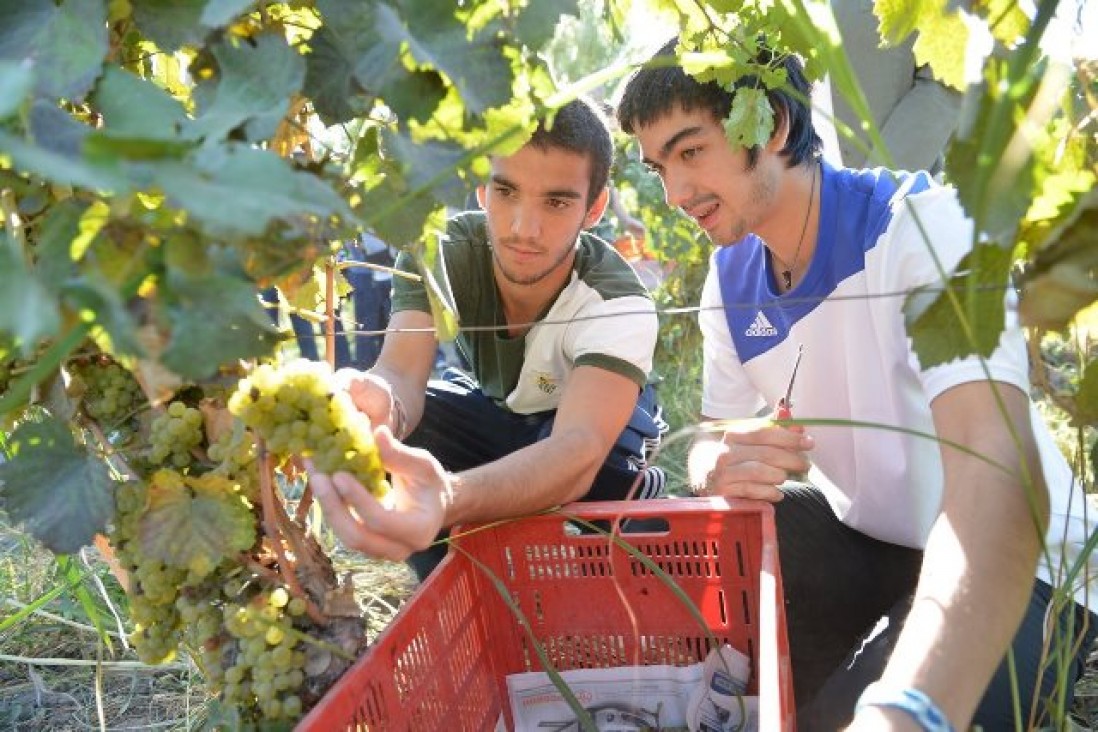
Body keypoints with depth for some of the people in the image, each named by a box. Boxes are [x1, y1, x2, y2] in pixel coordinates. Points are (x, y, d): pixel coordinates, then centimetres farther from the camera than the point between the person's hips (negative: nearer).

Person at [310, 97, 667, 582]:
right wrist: (384, 410, -69)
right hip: (493, 408, 3)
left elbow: (579, 451, -53)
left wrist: (444, 498, -75)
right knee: (390, 420, -29)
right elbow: (401, 374, -41)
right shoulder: (437, 255, -27)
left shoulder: (618, 305, -36)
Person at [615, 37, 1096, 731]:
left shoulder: (925, 224, -24)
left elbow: (1000, 472, -39)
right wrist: (720, 465, -26)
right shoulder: (730, 276, -1)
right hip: (857, 534, 7)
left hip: (1009, 565, -6)